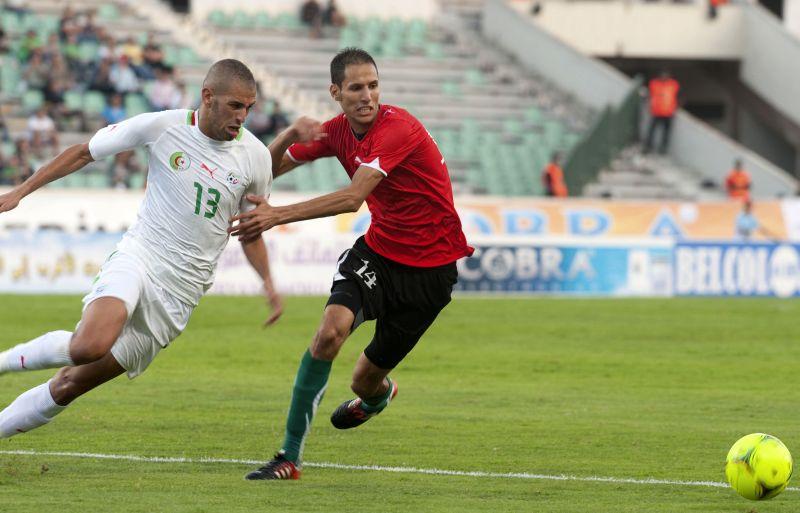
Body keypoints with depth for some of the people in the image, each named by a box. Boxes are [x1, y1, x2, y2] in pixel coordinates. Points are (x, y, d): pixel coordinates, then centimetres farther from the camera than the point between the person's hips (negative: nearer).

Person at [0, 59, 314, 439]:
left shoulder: (255, 157, 0)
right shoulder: (162, 126, -7)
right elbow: (84, 153, 5)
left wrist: (268, 283, 1)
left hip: (180, 291, 2)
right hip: (137, 259, -2)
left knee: (72, 384, 0)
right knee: (90, 346, -33)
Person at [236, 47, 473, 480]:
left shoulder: (397, 128, -25)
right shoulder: (338, 131, -1)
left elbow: (352, 198, -35)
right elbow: (268, 168, 5)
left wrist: (278, 215, -41)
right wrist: (292, 132, -17)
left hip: (430, 267, -5)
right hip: (378, 250, 5)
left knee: (365, 382, 3)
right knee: (331, 329, -25)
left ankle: (377, 395, 46)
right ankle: (290, 456, -18)